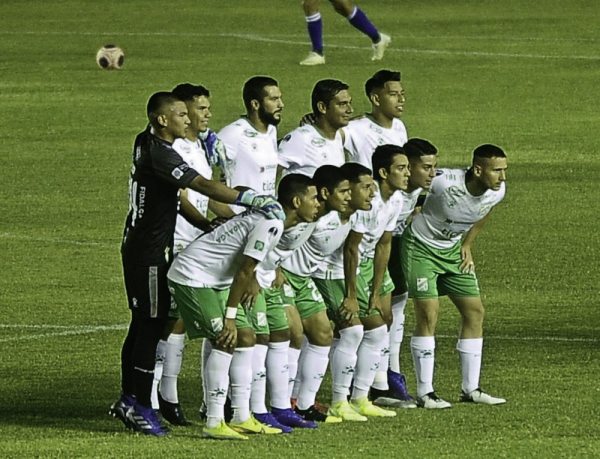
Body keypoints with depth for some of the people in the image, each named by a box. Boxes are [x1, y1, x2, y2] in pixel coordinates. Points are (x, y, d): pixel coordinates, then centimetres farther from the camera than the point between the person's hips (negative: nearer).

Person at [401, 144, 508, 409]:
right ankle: (424, 393, -6)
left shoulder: (497, 192, -13)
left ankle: (471, 389, 12)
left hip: (452, 249, 7)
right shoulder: (444, 182, -33)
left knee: (474, 311, 3)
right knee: (428, 314, -12)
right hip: (421, 246, -7)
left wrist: (467, 245, 9)